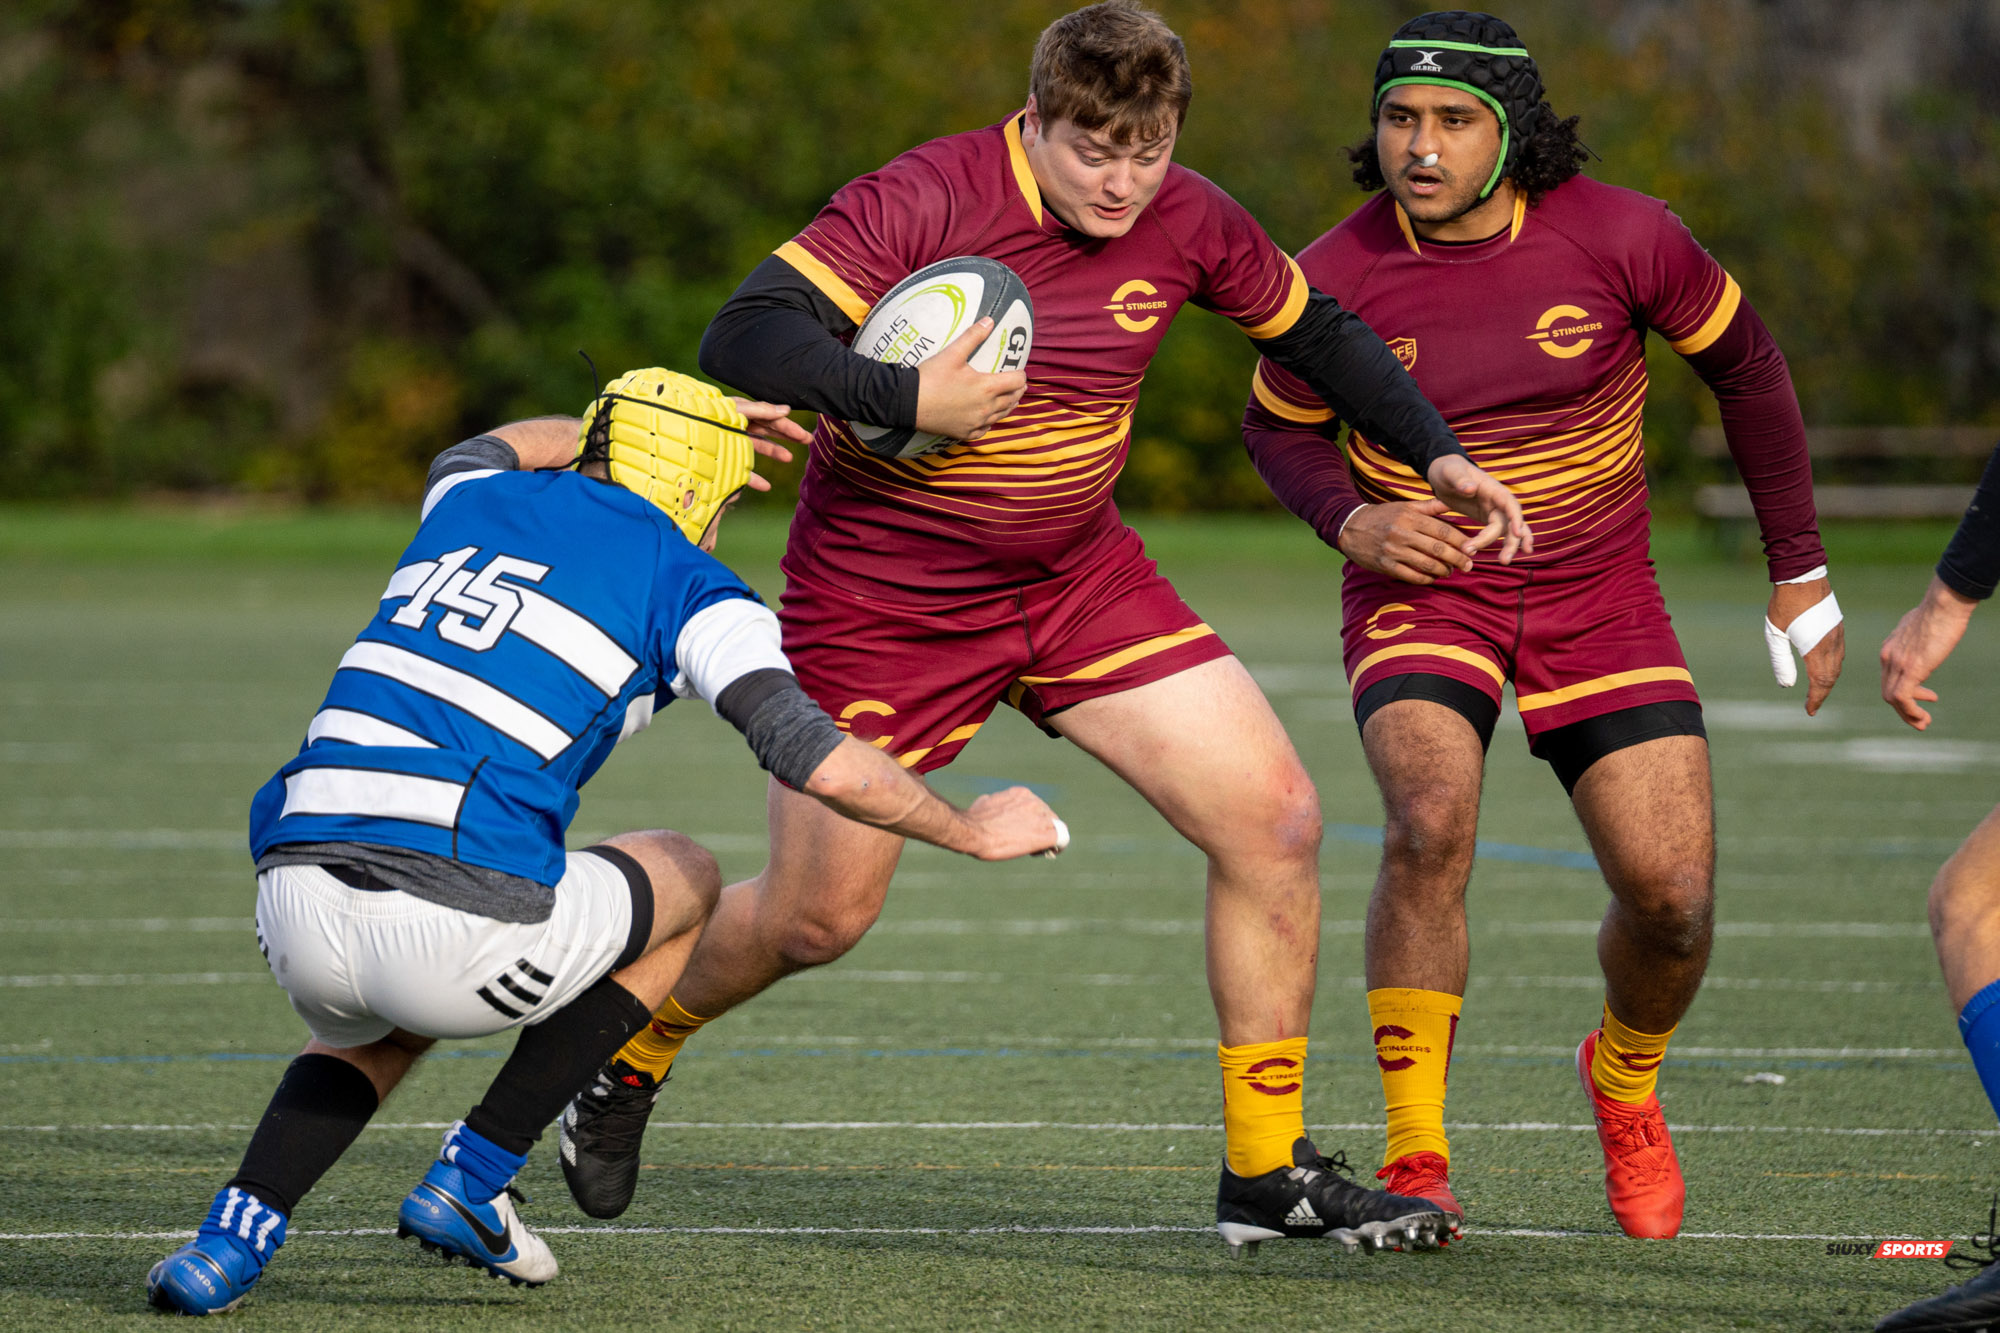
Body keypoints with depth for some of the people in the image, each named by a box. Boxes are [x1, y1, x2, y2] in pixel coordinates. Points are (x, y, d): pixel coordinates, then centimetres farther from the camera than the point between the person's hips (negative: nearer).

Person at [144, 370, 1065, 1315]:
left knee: (381, 1020, 42)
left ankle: (233, 1234, 14)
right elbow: (820, 765, -6)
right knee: (687, 880, 26)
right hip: (460, 934, -5)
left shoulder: (470, 503, 24)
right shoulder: (689, 587, 8)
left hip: (297, 910, 5)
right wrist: (971, 830, 12)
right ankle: (470, 1181, 18)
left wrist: (695, 425, 59)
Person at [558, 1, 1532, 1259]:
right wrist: (909, 399, -38)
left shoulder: (1187, 223, -6)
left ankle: (1269, 1170, 2)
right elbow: (744, 337, -30)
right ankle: (626, 1055, 33)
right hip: (878, 597, -5)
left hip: (1083, 578, 5)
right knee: (815, 919, 0)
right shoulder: (925, 201, -23)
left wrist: (1436, 455, 3)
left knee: (1275, 819, -9)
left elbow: (1318, 332, 12)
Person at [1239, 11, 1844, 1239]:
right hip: (1422, 589, -1)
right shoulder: (1339, 277, -14)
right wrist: (1352, 521, -16)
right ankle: (1416, 1159, -18)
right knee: (1431, 823, -30)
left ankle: (1624, 1079, 29)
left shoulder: (1618, 237, -14)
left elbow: (1744, 364, 2)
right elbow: (1280, 427, 6)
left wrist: (1801, 575, 6)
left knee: (1674, 897, -8)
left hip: (1599, 597, 1)